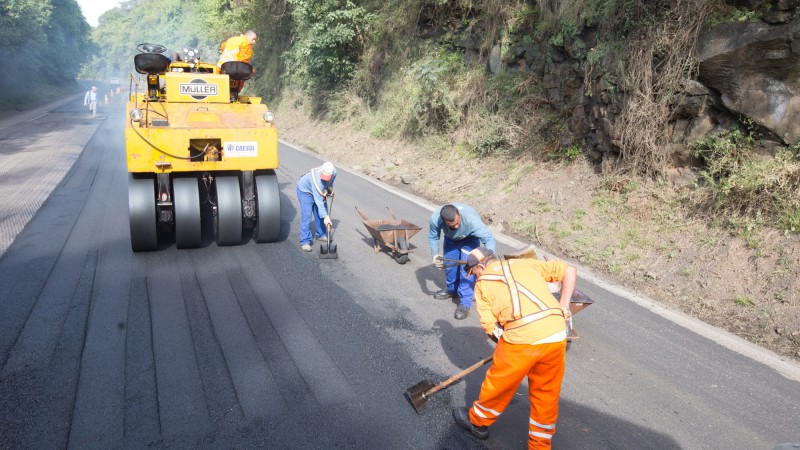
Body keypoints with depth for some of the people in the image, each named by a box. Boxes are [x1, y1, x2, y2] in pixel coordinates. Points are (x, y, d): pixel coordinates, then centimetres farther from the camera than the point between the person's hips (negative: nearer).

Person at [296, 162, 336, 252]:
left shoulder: (333, 171, -25)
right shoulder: (317, 179, -43)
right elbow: (318, 201, -39)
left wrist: (330, 189, 1)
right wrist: (325, 217, -38)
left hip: (317, 191, 7)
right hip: (305, 190, -7)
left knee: (321, 213, 9)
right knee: (306, 215, -15)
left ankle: (321, 235, 28)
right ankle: (305, 242, -13)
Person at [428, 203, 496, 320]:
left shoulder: (471, 219, -45)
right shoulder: (435, 218, -35)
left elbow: (489, 238, -42)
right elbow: (433, 237, -15)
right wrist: (435, 254, -29)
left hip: (469, 239, -3)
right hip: (450, 238, 4)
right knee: (449, 265, 12)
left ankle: (465, 303, -7)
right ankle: (452, 290, 38)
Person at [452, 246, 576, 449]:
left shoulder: (482, 283, 11)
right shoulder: (525, 263, 21)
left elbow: (490, 328, 6)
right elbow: (570, 271, 19)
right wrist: (563, 307, 16)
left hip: (521, 338, -4)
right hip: (557, 335, 4)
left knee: (498, 385, 20)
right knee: (546, 393, 22)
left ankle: (478, 422, 43)